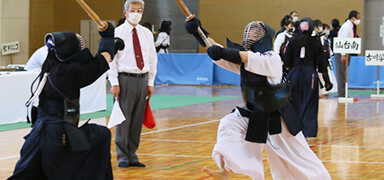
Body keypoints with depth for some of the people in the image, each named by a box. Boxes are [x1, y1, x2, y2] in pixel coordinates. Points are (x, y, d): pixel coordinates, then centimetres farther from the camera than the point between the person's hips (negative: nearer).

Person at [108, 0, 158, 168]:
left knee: (137, 120, 8)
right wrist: (114, 83, -10)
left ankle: (132, 155, 16)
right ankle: (122, 156, 5)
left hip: (142, 79, 4)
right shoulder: (117, 33, -2)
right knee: (123, 119, -3)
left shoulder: (147, 33, 11)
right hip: (125, 79, -4)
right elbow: (111, 59, -4)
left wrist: (150, 82, 9)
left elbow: (152, 58, 15)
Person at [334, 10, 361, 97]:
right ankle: (341, 95, -7)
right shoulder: (346, 27, -15)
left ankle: (343, 94, 14)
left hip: (345, 53, 10)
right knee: (342, 73, -8)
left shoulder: (350, 27, 16)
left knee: (343, 74, 10)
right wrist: (343, 55, -24)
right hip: (342, 53, -10)